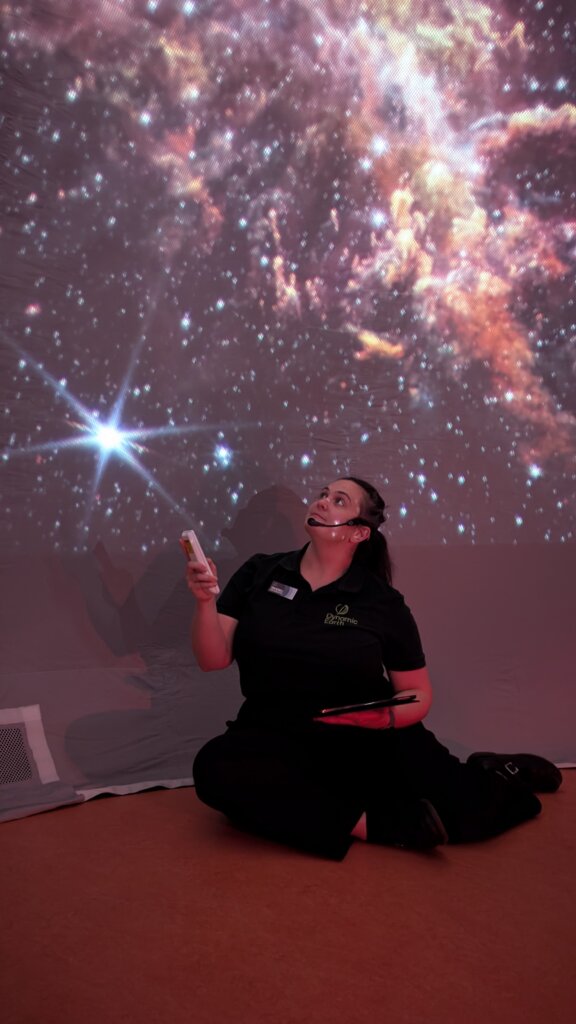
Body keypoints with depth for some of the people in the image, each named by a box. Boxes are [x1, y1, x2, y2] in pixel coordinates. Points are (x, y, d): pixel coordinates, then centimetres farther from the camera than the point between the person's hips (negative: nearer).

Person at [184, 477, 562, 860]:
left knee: (465, 808, -20)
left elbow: (419, 695, 6)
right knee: (215, 766, -31)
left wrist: (387, 718, -16)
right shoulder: (258, 574, 1)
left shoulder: (383, 603, -1)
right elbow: (214, 659, -3)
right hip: (277, 742, 1)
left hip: (370, 742, 0)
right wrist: (205, 600, -20)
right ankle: (376, 825, -22)